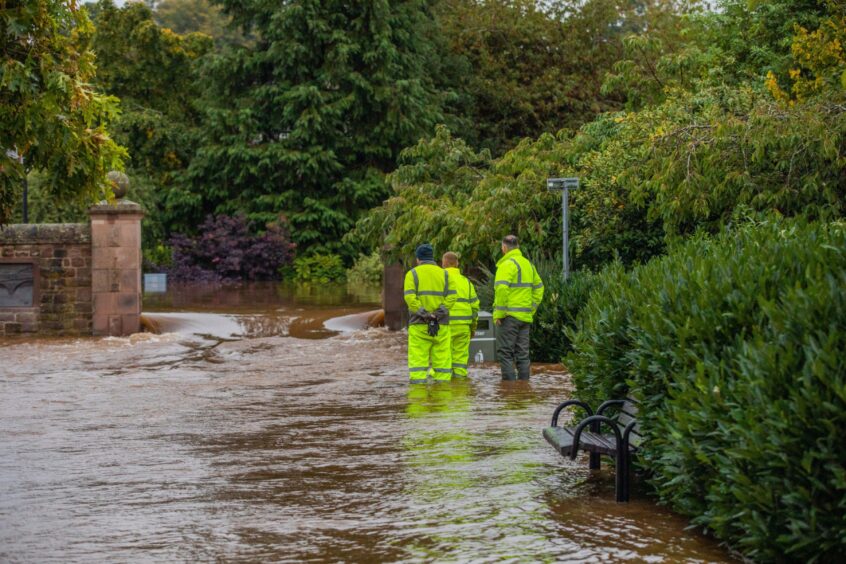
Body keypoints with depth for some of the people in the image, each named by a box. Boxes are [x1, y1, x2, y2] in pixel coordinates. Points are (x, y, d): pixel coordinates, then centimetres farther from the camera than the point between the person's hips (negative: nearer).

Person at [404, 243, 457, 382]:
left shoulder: (412, 274, 3)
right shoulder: (444, 274, 11)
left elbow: (409, 297, -11)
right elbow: (452, 296, -2)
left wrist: (423, 313, -11)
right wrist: (439, 313, -7)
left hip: (419, 324, -2)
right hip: (441, 325, 2)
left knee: (418, 359, -3)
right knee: (442, 359, 5)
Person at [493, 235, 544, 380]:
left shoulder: (507, 264, -11)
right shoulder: (528, 264, 15)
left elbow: (502, 289, -22)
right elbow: (539, 288, 19)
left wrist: (499, 314, -17)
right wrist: (532, 309, 17)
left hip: (509, 316, -8)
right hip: (525, 316, 8)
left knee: (505, 352, -4)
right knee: (522, 353, 11)